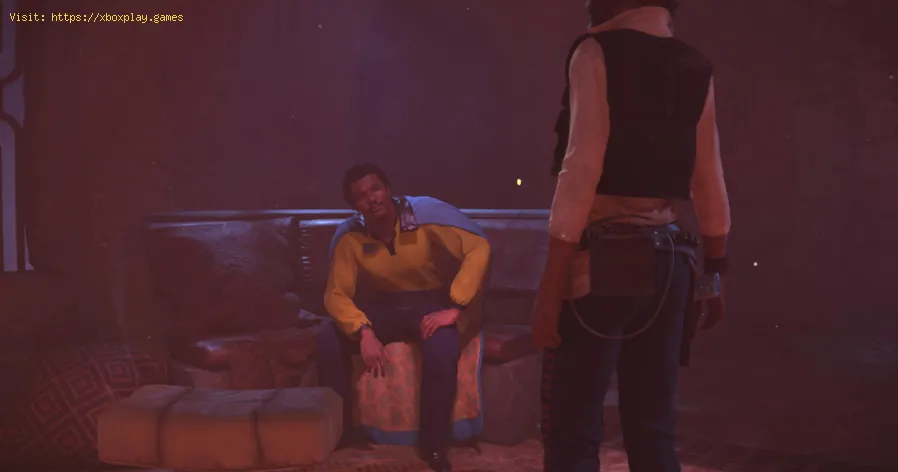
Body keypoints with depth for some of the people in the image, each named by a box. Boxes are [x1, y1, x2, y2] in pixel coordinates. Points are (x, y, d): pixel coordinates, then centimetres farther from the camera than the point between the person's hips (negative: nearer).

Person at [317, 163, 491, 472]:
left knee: (442, 344, -36)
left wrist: (454, 308, -31)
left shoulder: (424, 212, -20)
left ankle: (434, 447, -19)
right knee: (330, 339, -22)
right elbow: (336, 294, -11)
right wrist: (364, 331, -30)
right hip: (383, 305, 3)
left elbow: (479, 249, -26)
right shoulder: (349, 236, -10)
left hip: (430, 302, -3)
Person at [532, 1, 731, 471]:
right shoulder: (695, 68, 11)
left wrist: (550, 282, -15)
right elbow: (710, 186, 12)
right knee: (653, 430, 12)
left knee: (572, 432, 0)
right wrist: (713, 274, 21)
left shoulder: (598, 53, -7)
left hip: (602, 260, -6)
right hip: (668, 261, 7)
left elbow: (581, 171, -15)